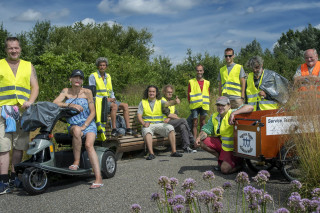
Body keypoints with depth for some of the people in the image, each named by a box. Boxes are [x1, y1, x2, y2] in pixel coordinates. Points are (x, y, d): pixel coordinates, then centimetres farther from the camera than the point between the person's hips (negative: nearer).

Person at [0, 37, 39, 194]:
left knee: (19, 147, 7)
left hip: (23, 111, 2)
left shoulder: (28, 66, 17)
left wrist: (30, 101, -8)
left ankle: (14, 177, 18)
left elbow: (35, 86, 10)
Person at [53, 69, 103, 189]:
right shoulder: (66, 91, 8)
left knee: (88, 145, -28)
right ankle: (76, 161, -24)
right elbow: (54, 103, -9)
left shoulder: (87, 92, 2)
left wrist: (84, 126, -14)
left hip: (88, 124, -1)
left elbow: (92, 112, -2)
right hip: (73, 125, 1)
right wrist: (70, 105, -24)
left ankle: (98, 178, -33)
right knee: (76, 130, -37)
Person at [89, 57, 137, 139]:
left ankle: (128, 129, -12)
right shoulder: (93, 76, -3)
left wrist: (113, 98, -1)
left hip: (108, 99, 7)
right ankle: (114, 130, -32)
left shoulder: (108, 76, 18)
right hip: (98, 100, -7)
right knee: (114, 106, -32)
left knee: (125, 105, -9)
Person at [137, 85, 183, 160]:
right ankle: (151, 153, -40)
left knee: (170, 128, -25)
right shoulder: (142, 102, 11)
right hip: (148, 125, -1)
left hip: (159, 124, 1)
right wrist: (144, 123, -20)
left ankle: (174, 151, -24)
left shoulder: (160, 102, 11)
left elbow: (168, 103, -11)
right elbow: (139, 116, 2)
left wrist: (175, 101, -35)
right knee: (147, 130, -36)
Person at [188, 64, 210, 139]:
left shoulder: (207, 83, 14)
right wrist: (190, 103, -3)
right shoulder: (191, 82, 6)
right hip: (194, 106, -2)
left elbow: (208, 94, 15)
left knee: (203, 123, 7)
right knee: (195, 123, -4)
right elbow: (189, 94, 6)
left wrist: (208, 103, 3)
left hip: (204, 106, 2)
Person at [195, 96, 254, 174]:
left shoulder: (232, 113, -17)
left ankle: (239, 163, 16)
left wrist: (233, 113, -41)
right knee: (203, 142, -4)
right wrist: (199, 137, -17)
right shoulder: (214, 116, 5)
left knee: (225, 169, -17)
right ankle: (221, 158, 13)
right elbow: (206, 128, 5)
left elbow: (250, 108, -30)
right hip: (221, 143, 7)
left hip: (232, 148, -7)